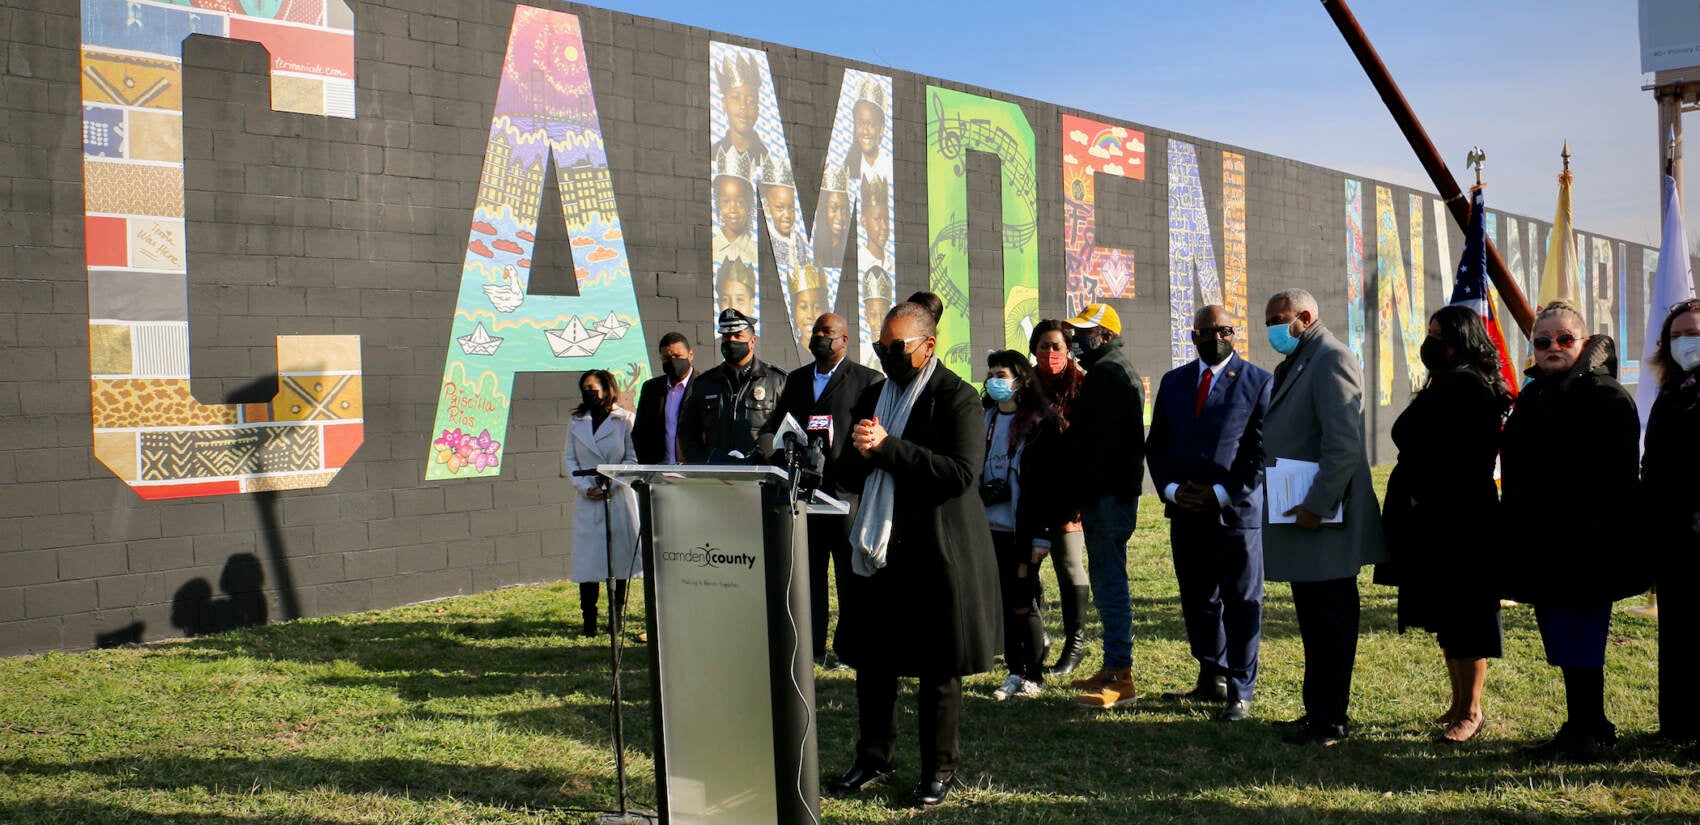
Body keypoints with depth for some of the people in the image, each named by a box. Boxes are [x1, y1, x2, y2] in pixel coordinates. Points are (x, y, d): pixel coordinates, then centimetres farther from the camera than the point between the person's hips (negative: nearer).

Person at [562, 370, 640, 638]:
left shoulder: (625, 420, -1)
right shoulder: (577, 422, 10)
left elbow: (633, 460, -3)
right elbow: (568, 459, 9)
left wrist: (609, 485, -13)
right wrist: (585, 486, -7)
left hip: (619, 498, -2)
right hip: (587, 501, 2)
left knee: (620, 558, 2)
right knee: (587, 560, 0)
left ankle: (616, 617, 13)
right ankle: (589, 620, 6)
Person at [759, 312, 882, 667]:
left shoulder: (868, 381, -1)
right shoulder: (796, 380, 17)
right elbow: (774, 426, 17)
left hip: (846, 491, -5)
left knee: (851, 577, 2)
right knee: (806, 573, 9)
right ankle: (810, 648, 17)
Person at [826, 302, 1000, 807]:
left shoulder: (957, 397, -8)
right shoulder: (872, 397, 14)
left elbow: (961, 474, -20)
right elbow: (849, 475, 15)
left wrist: (888, 448, -21)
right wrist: (860, 454, -9)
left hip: (936, 555, -6)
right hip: (878, 552, 6)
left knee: (938, 670, 4)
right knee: (872, 660, 12)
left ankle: (939, 770, 18)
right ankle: (873, 759, 28)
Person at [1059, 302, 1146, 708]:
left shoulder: (1106, 372, -13)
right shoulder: (1115, 370, 22)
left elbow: (1100, 441, -20)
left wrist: (1086, 493, -19)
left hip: (1106, 493, -11)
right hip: (1118, 490, 11)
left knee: (1110, 582, -10)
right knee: (1106, 580, 16)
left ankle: (1120, 677, -7)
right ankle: (1114, 669, 24)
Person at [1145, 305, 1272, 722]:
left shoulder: (1259, 383, -1)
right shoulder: (1173, 382, 13)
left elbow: (1262, 451, -5)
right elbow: (1156, 445, 13)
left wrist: (1222, 494, -12)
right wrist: (1170, 489, -3)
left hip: (1236, 510, -4)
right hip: (1185, 511, 5)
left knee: (1242, 603, 0)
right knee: (1197, 601, 11)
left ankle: (1240, 692, 8)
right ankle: (1211, 680, 25)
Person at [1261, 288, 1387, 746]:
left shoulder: (1331, 359, -14)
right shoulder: (1294, 363, 17)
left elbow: (1343, 444, -22)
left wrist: (1316, 506, -23)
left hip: (1325, 523, -10)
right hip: (1299, 518, 10)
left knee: (1330, 623, -2)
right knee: (1314, 622, 17)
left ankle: (1328, 723, 5)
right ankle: (1318, 710, 26)